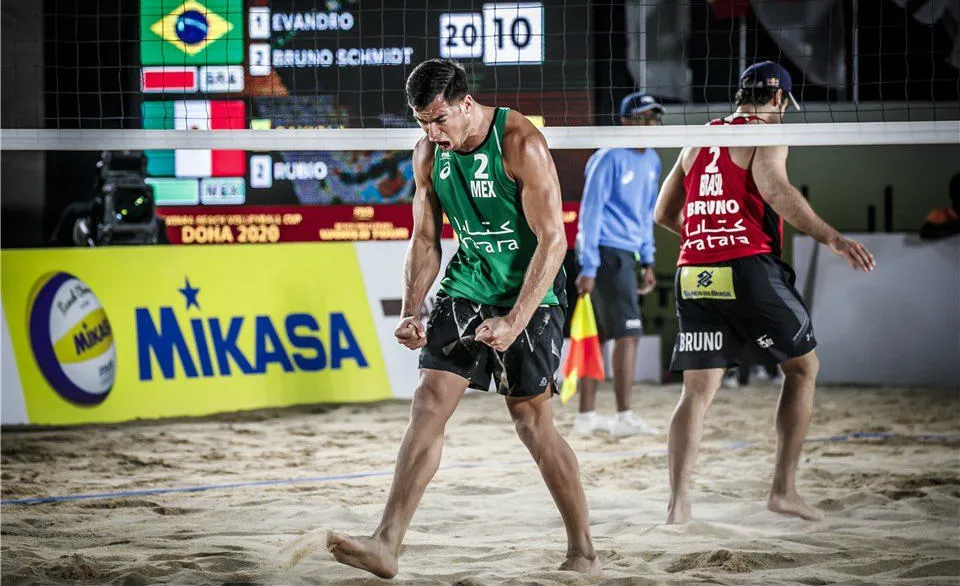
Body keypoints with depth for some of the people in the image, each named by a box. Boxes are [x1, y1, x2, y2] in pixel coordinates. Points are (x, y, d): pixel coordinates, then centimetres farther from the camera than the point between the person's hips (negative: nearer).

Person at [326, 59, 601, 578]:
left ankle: (584, 554, 8)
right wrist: (411, 311, -6)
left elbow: (553, 239, -20)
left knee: (532, 423, -5)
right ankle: (387, 544, -12)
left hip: (530, 294, -5)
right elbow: (425, 240, 9)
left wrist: (514, 321, -25)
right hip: (467, 287, 5)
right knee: (429, 403, -8)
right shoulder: (428, 154, 0)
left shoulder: (521, 144, -19)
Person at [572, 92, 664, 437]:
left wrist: (648, 262, 19)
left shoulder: (651, 161, 14)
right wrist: (588, 268, -18)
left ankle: (586, 417, 15)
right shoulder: (609, 159, -12)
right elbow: (590, 213, -14)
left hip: (626, 254, 9)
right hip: (606, 252, -9)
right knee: (627, 331, -14)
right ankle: (624, 419, -16)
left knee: (598, 336, 11)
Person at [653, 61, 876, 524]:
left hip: (693, 274, 5)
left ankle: (678, 501, -6)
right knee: (803, 367, 13)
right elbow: (775, 189, -19)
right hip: (749, 269, -5)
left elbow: (664, 213, 24)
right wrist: (831, 238, -22)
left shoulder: (697, 142, 19)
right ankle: (784, 488, 6)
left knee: (697, 391, 7)